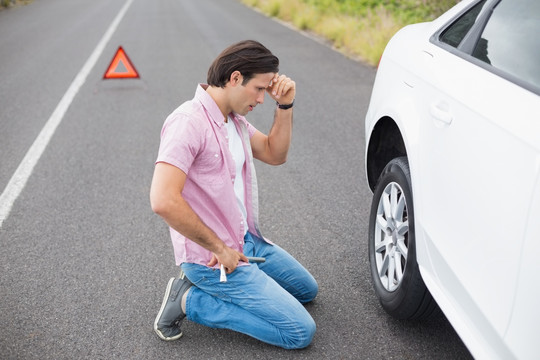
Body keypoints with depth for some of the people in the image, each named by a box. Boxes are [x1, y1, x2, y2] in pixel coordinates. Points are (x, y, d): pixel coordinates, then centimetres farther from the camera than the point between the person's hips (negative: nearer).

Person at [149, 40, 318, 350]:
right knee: (301, 332, -8)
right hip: (212, 258, -10)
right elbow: (163, 201, -33)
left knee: (307, 290, 24)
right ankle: (190, 300, -3)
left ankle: (201, 288, 15)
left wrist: (285, 106, -1)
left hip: (247, 239, 10)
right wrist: (220, 249, -23)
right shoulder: (189, 123, -24)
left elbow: (275, 154, 14)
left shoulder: (234, 119, 6)